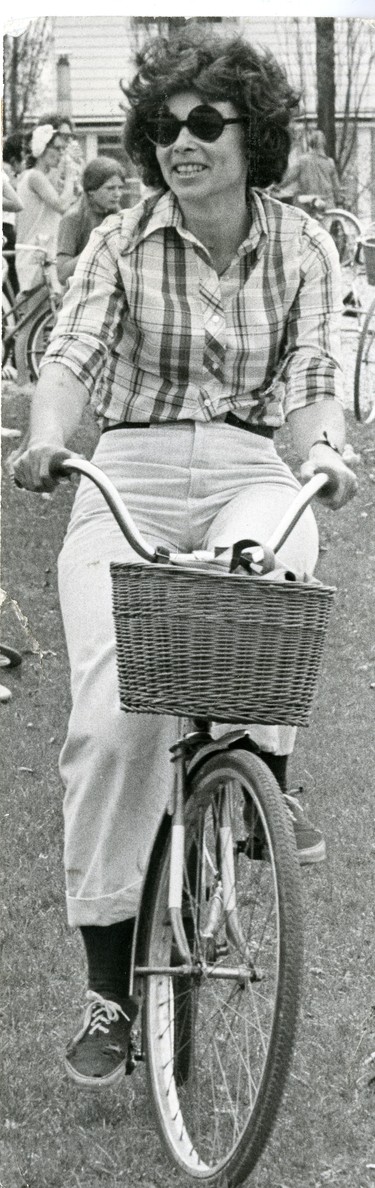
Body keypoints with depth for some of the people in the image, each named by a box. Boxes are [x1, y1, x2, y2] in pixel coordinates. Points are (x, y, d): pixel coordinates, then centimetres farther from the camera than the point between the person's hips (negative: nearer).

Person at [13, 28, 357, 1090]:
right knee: (112, 717, -15)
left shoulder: (303, 248, 6)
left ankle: (259, 785, -18)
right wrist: (46, 440, -32)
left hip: (251, 473, 1)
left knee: (267, 570, -39)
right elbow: (70, 354, -11)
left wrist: (325, 452, -21)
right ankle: (110, 984, -2)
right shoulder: (121, 243, 1)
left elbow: (312, 383, 2)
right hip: (129, 476, 0)